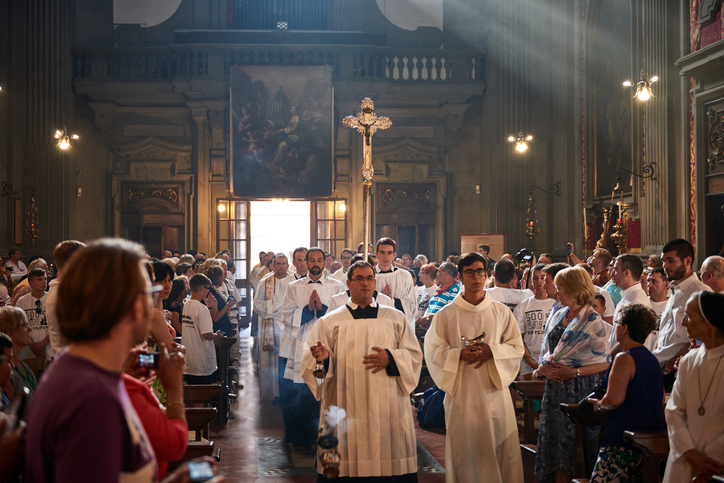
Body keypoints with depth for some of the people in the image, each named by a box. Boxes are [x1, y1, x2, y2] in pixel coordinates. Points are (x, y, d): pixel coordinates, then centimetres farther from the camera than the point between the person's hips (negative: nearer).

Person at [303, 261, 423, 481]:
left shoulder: (396, 318, 12)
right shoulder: (329, 322, 9)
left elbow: (414, 355, 8)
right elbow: (310, 362, 4)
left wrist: (390, 358, -11)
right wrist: (323, 357, -19)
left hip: (388, 405, 1)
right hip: (347, 408, -1)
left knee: (391, 464, -2)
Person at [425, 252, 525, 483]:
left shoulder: (502, 312, 6)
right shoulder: (446, 314, 1)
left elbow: (517, 347, 6)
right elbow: (432, 350, 1)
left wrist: (492, 351, -13)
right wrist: (459, 355, -17)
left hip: (494, 390, 1)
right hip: (462, 394, -1)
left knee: (501, 449, 1)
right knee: (464, 452, 1)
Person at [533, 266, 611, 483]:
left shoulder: (592, 320, -8)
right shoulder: (559, 316, 12)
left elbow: (605, 362, -11)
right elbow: (547, 351, 18)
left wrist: (574, 372, -18)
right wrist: (542, 367, -3)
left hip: (580, 389, -7)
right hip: (555, 387, 7)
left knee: (575, 446, -1)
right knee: (554, 441, 10)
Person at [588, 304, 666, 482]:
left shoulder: (624, 359, -14)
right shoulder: (653, 359, 14)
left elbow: (614, 400, -22)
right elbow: (661, 403, 21)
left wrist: (598, 403, -2)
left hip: (624, 443, -9)